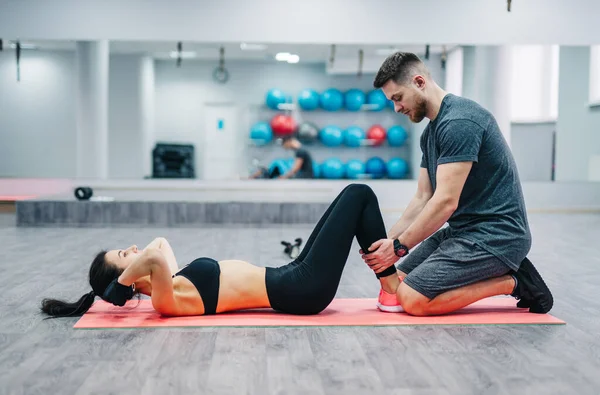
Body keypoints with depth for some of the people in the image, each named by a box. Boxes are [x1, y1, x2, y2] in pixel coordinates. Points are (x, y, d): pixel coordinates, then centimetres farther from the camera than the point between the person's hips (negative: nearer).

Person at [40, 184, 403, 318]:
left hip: (293, 279, 10)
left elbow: (160, 243, 28)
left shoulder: (167, 287, 8)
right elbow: (155, 256, -42)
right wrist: (122, 284, -25)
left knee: (355, 196, 19)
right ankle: (392, 283, 8)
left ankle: (391, 285, 22)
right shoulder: (167, 300, -21)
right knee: (359, 195, -1)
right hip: (303, 288, -10)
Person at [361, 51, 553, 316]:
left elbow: (446, 202, -23)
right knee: (397, 282, 10)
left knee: (412, 299, -19)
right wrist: (388, 241, 2)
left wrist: (399, 247, -15)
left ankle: (513, 282, -4)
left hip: (495, 235, -10)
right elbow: (423, 199, 14)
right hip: (463, 230, 10)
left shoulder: (458, 122, -19)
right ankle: (501, 273, 9)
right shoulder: (431, 132, 13)